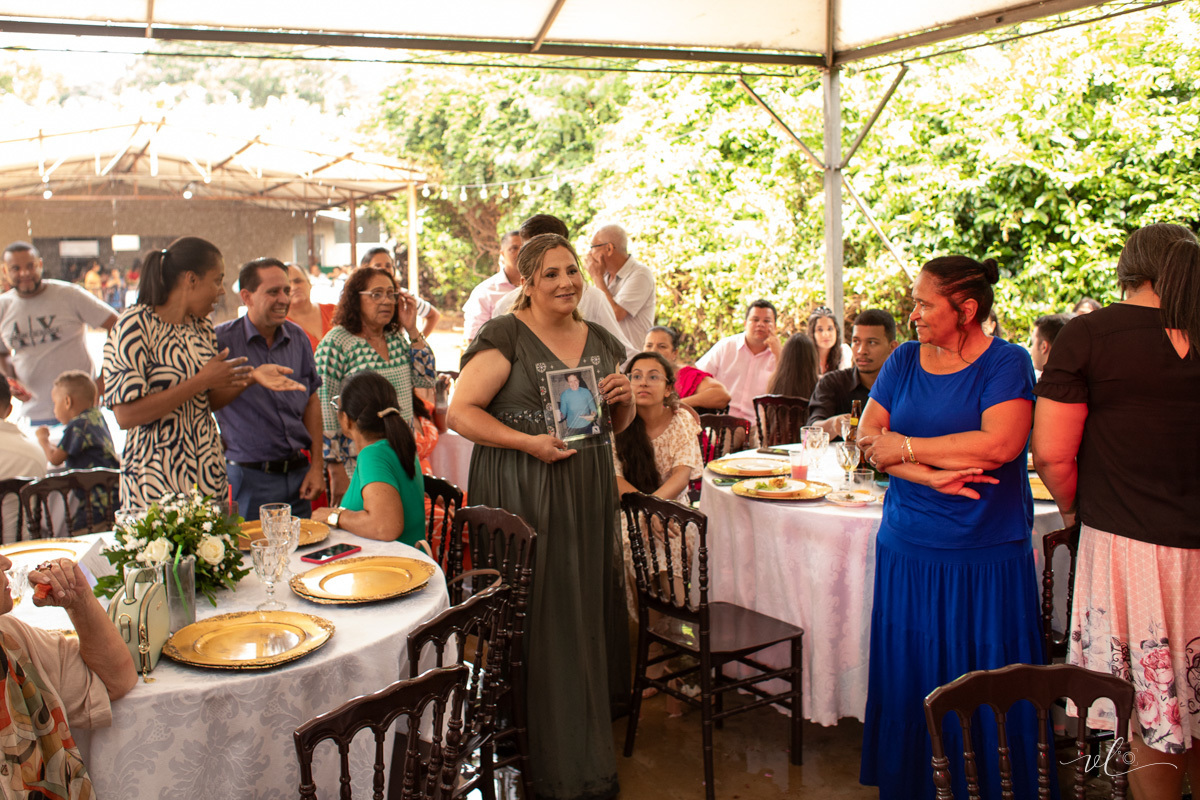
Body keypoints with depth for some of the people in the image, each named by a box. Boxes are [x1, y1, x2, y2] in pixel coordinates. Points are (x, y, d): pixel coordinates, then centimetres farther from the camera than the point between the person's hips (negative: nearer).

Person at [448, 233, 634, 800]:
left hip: (588, 493, 6)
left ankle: (589, 737, 26)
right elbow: (460, 412, -10)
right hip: (523, 493, -6)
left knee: (588, 609, 9)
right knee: (539, 618, -2)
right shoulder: (505, 337, -6)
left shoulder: (601, 342, 13)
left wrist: (623, 400, 1)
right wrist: (528, 441, -20)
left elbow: (618, 424, 23)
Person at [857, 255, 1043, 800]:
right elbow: (869, 439, 2)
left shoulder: (1007, 363, -5)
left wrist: (906, 446, -11)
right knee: (911, 682, 11)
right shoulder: (904, 360, 9)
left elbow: (1000, 444, -19)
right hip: (908, 550, 4)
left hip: (987, 557, -4)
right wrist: (932, 474, -15)